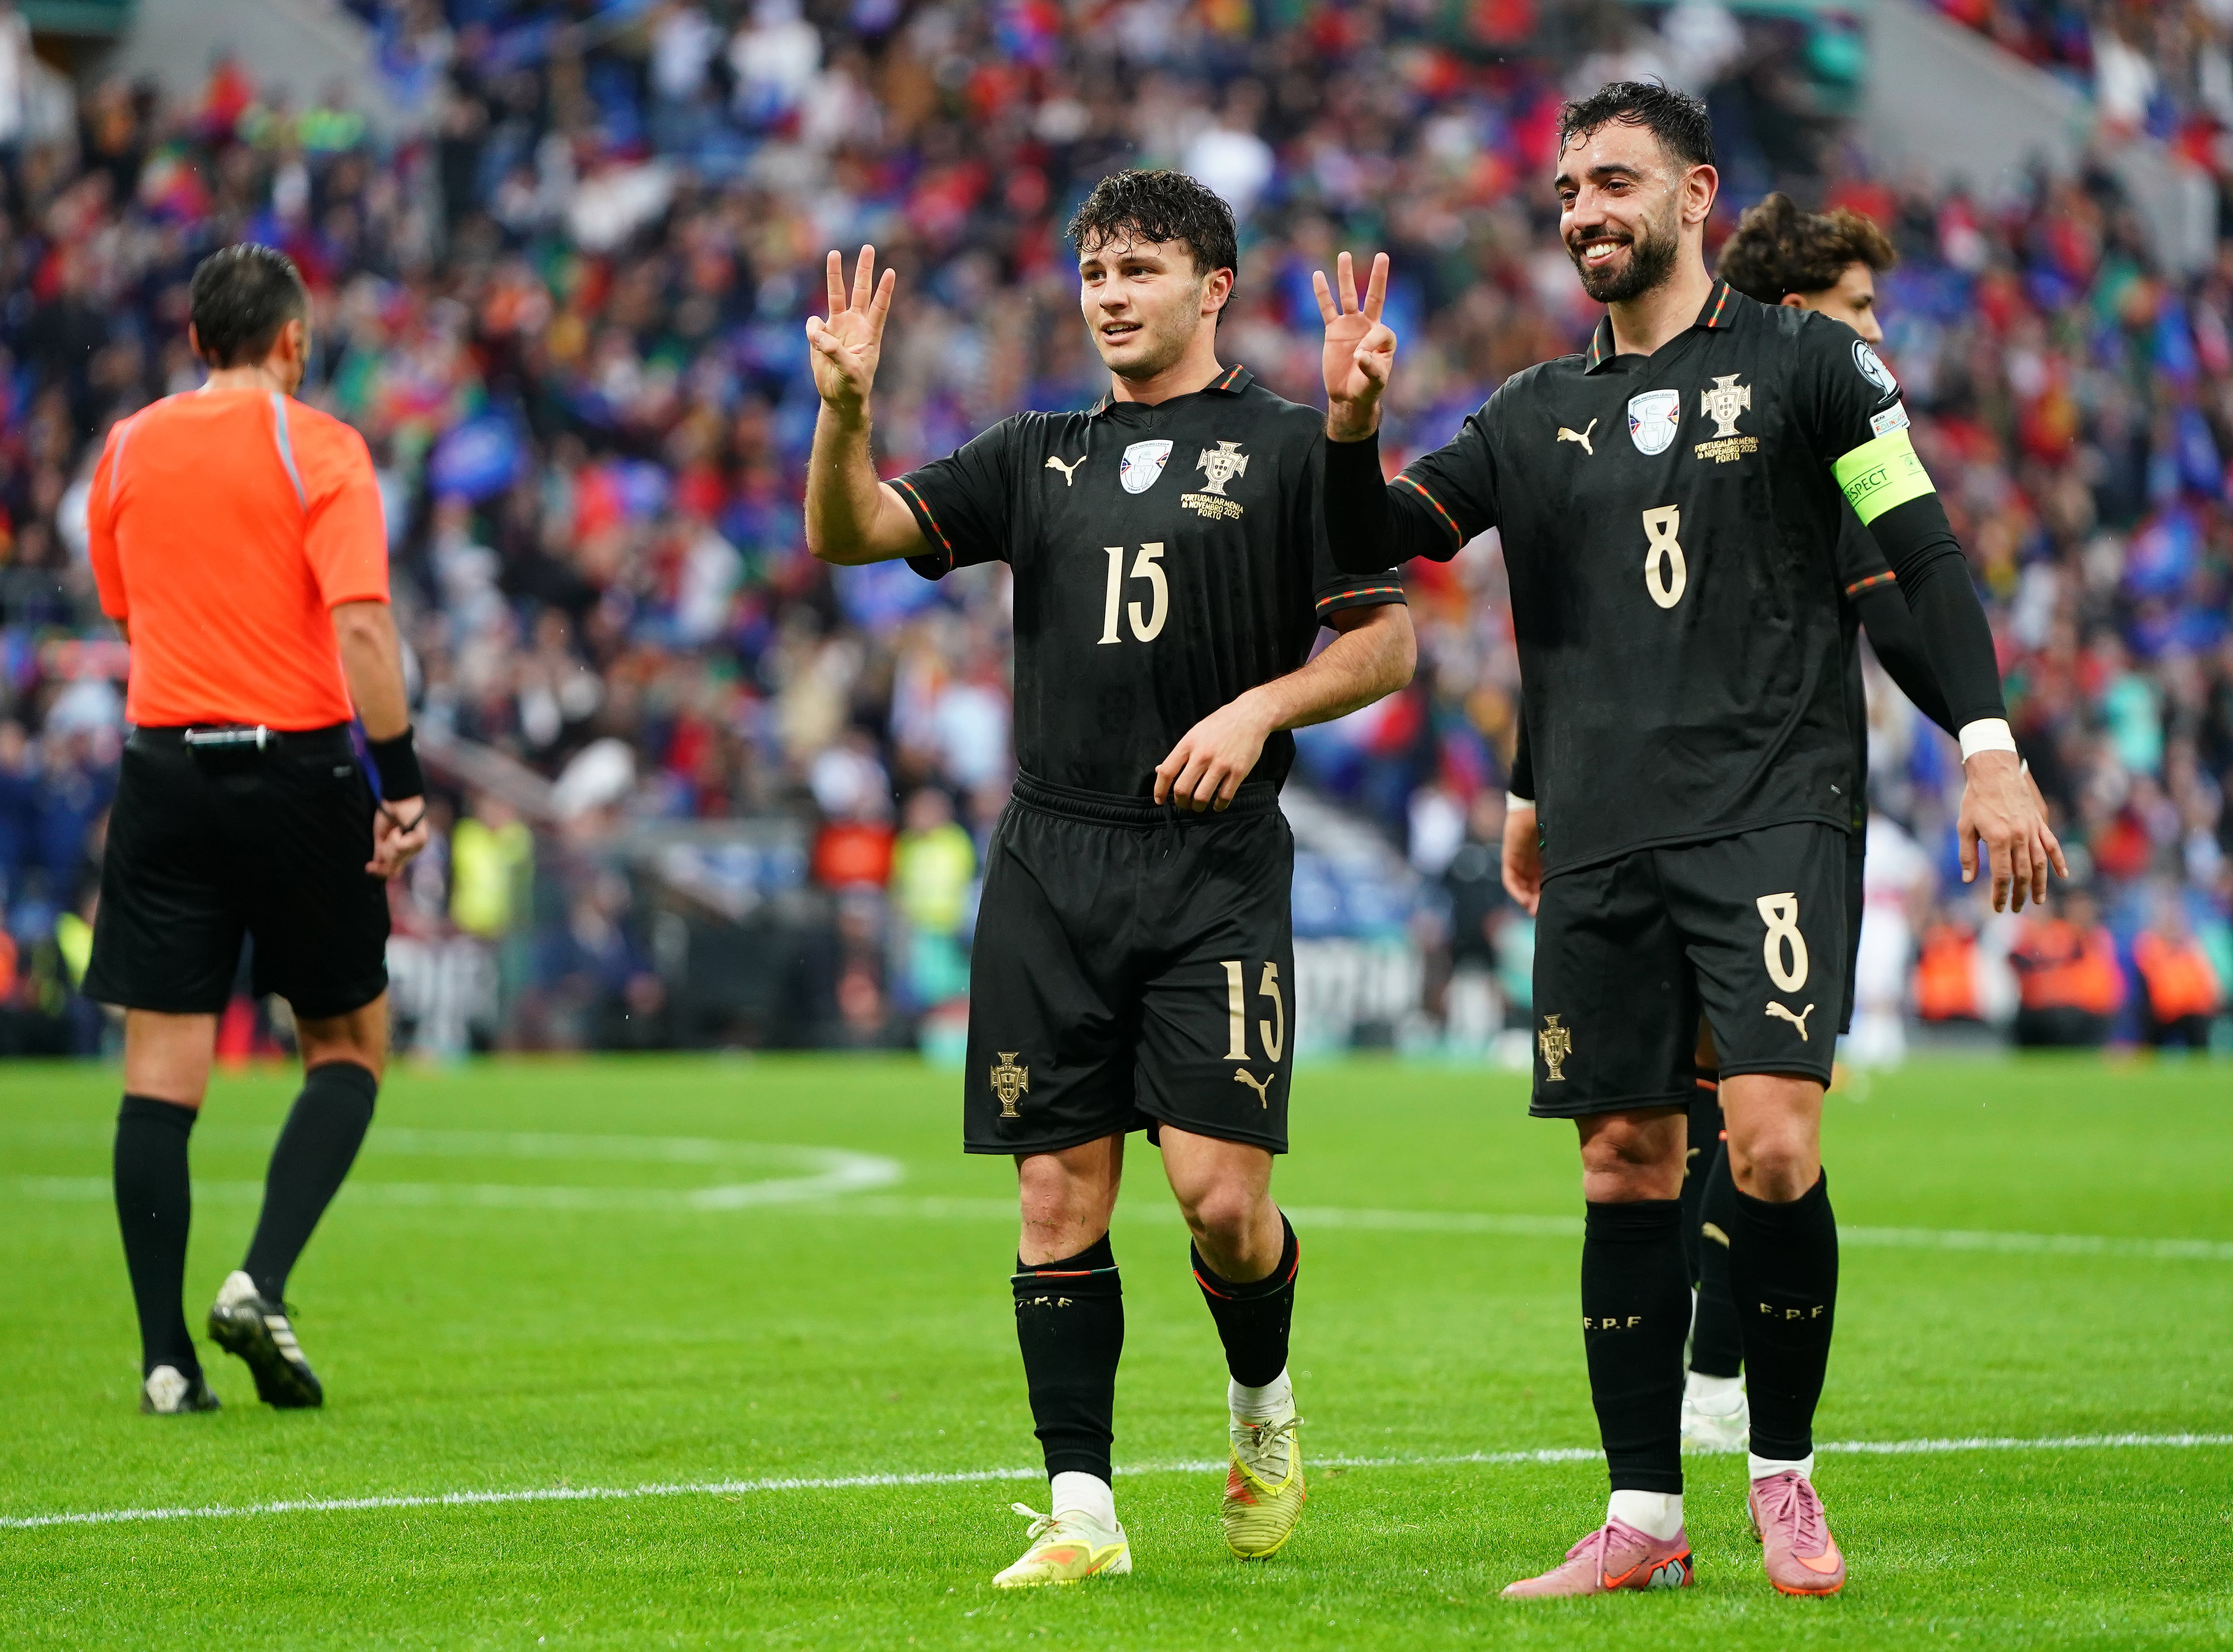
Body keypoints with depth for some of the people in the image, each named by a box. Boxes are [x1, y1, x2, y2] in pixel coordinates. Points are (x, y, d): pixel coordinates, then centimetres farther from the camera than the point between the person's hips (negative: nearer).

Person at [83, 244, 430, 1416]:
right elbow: (361, 626, -16)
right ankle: (261, 1284, -8)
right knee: (348, 1044, 12)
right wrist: (401, 781, -15)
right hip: (298, 768, -3)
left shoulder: (127, 451, 9)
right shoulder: (317, 448, -6)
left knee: (161, 1070, 2)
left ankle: (164, 1359, -2)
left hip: (164, 761, 3)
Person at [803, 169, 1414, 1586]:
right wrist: (845, 411, -11)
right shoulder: (1040, 458, 15)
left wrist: (1261, 707, -14)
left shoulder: (1289, 448, 5)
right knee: (1060, 1195, 0)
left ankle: (1264, 1403, 19)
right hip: (1050, 868, 4)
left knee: (1221, 1193, -11)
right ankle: (1083, 1511, 4)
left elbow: (1388, 640, 2)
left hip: (1216, 870, -3)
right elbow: (851, 534, 7)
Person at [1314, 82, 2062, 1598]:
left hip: (1770, 816, -4)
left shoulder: (1805, 362, 5)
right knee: (1625, 1166, 4)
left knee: (1774, 1145, -15)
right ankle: (1643, 1519, 10)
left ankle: (1787, 1476, 3)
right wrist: (1353, 424, -8)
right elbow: (1380, 544, 11)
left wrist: (1989, 749, -6)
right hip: (1601, 844, 4)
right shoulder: (1538, 415, 15)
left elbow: (1925, 551, 3)